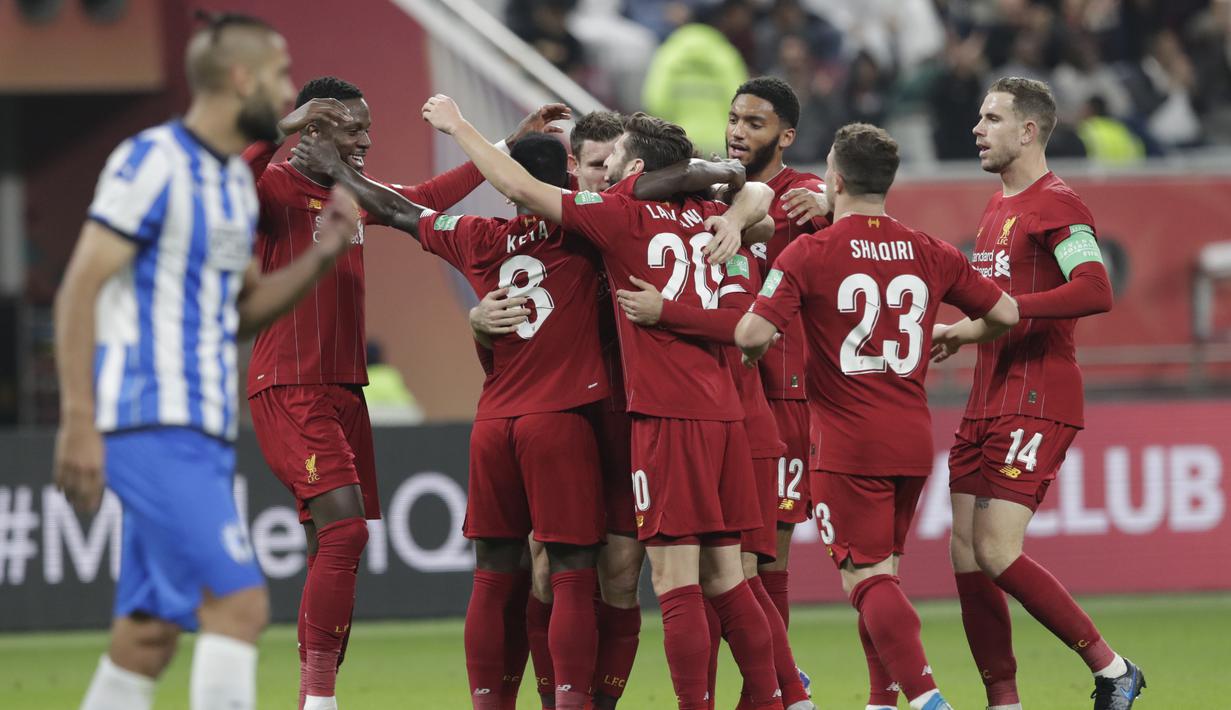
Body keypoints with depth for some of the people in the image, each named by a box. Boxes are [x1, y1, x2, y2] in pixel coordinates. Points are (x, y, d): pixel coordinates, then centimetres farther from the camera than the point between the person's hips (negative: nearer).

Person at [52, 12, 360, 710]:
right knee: (239, 603, -17)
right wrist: (79, 423, -18)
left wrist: (321, 256, 8)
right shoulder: (152, 163, -11)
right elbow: (79, 291, -13)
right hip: (152, 429, -9)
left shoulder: (236, 180, 17)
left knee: (148, 636, 8)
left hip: (204, 435, 9)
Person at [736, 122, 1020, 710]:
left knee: (866, 578, -5)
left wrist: (751, 355, 6)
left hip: (848, 445, -5)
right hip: (913, 440, 5)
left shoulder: (809, 254, -9)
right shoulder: (930, 254, 5)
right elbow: (1005, 314, 11)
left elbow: (753, 335, -17)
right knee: (882, 570, 18)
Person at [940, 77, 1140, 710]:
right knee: (966, 555, 3)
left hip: (1036, 403, -9)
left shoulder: (1056, 205, -10)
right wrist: (963, 330, 14)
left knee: (997, 553, -15)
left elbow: (1095, 291, -24)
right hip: (989, 401, 9)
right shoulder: (997, 206, 19)